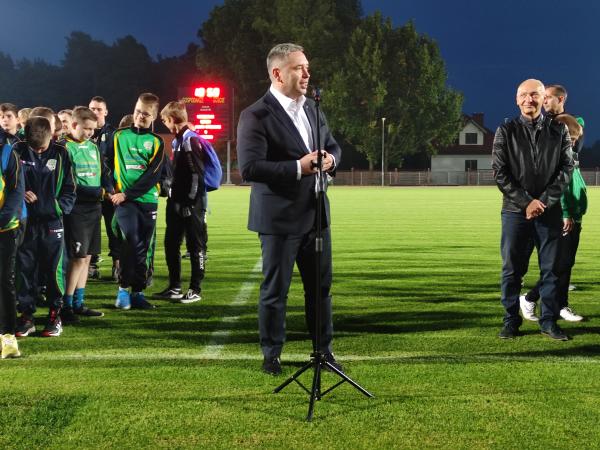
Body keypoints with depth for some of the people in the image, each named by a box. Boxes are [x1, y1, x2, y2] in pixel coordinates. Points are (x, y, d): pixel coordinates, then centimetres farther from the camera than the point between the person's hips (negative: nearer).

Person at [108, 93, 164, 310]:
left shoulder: (156, 142, 5)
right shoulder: (119, 136, 8)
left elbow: (153, 175, -4)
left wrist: (127, 194, -12)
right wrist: (110, 189, -5)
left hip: (147, 201, 2)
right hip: (123, 199, -2)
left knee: (143, 248, 5)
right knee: (132, 241, -18)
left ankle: (137, 292, 15)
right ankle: (123, 289, -6)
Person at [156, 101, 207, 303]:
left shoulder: (192, 140, -13)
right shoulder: (178, 140, 15)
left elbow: (197, 173, -18)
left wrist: (190, 202, -18)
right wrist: (171, 191, 14)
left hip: (191, 203, -10)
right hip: (176, 202, 10)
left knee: (195, 246, 0)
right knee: (171, 244, 12)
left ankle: (195, 290, 6)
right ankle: (174, 287, 21)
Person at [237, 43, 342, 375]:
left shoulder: (311, 109, 10)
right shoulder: (256, 116, -13)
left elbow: (333, 146, 20)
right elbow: (249, 168, -22)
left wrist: (330, 159, -5)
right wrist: (299, 167, -25)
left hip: (315, 215, 7)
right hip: (279, 219, -7)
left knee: (321, 286, 13)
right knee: (275, 290, 5)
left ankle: (324, 350, 27)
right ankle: (271, 356, 19)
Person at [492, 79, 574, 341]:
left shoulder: (559, 131, 7)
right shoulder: (506, 132, 4)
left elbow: (566, 168, 2)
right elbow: (500, 173, -2)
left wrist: (543, 201, -9)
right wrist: (526, 202, -10)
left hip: (550, 210, 1)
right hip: (515, 211, -1)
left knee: (550, 268, 4)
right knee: (512, 268, 2)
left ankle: (549, 321, 13)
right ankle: (511, 321, 11)